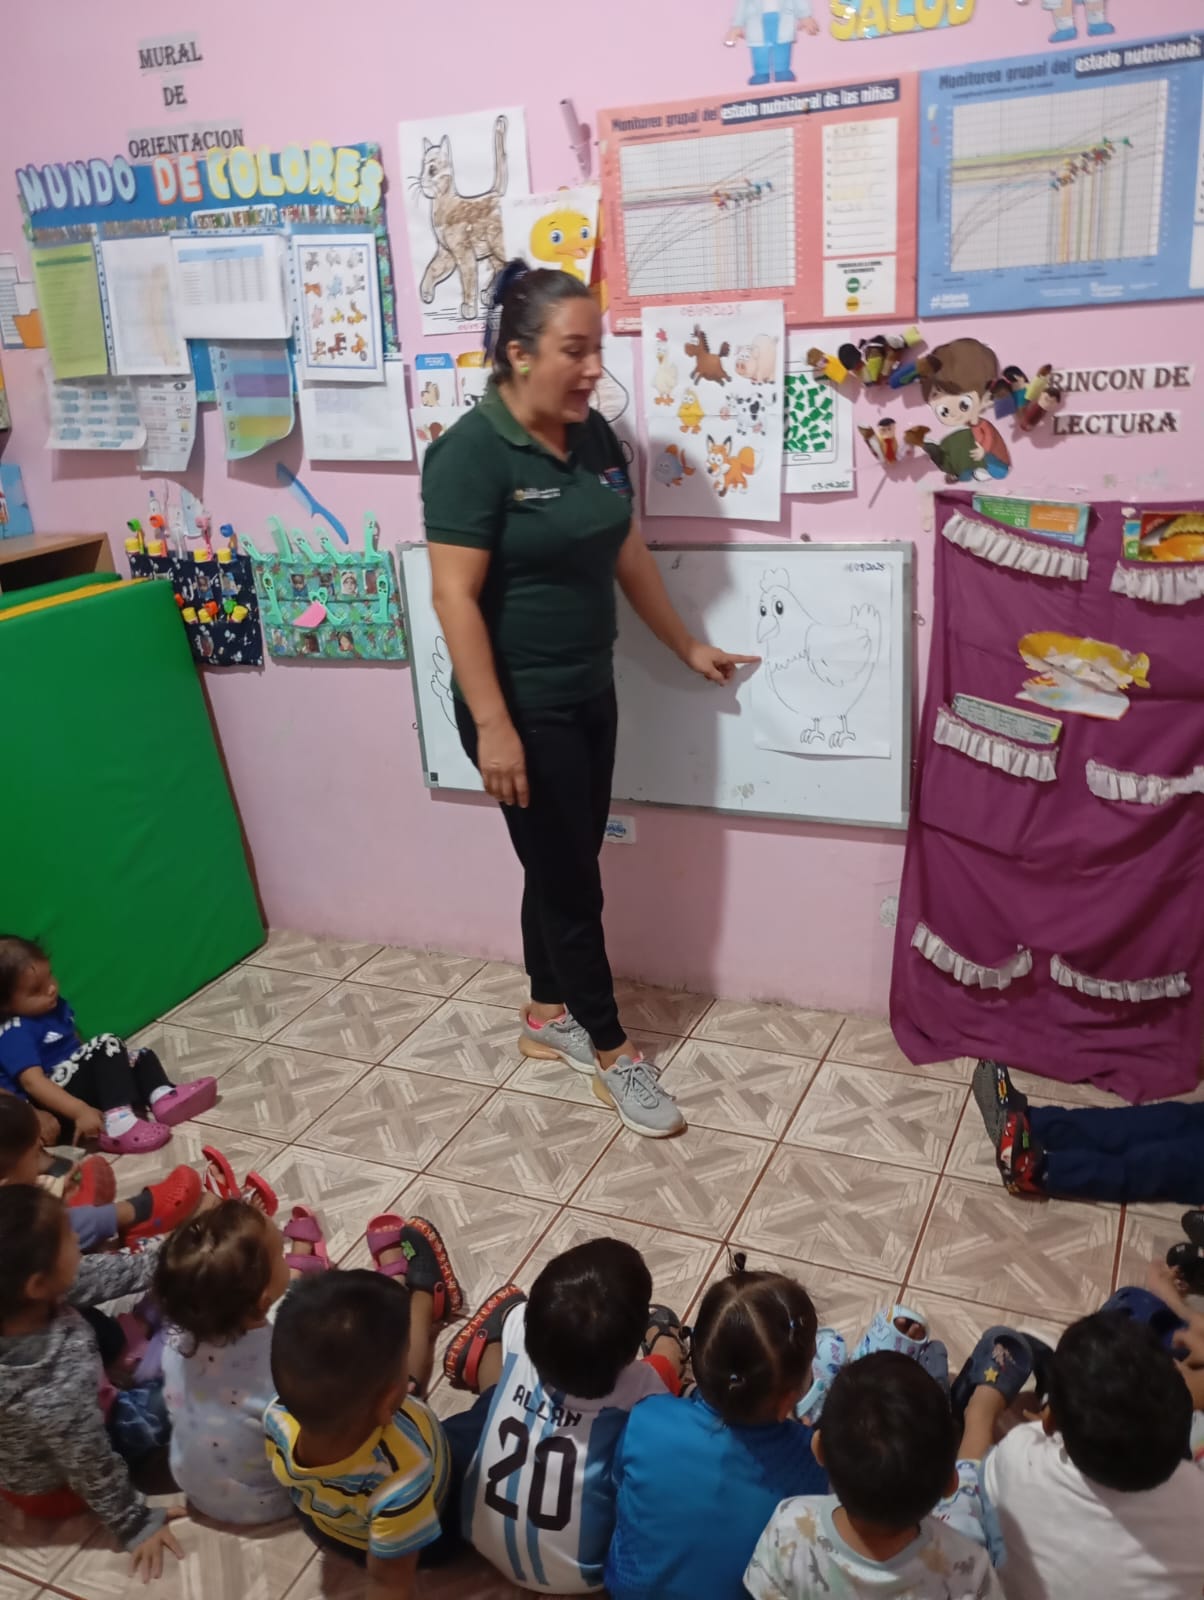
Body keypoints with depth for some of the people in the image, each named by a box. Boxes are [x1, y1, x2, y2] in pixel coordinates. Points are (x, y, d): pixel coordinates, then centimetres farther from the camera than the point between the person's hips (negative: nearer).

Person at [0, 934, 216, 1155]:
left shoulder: (54, 1006, 11)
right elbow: (33, 1082, -30)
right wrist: (80, 1111, -38)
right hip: (50, 1108, -10)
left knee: (140, 1056, 9)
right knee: (107, 1046, -24)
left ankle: (164, 1098, -22)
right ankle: (117, 1126, -40)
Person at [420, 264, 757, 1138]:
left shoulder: (593, 435, 5)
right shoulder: (471, 453, -18)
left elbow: (628, 553, 14)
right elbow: (456, 598, -20)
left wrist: (689, 646, 19)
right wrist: (493, 724, -23)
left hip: (591, 691, 8)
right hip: (524, 706, -7)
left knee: (564, 865, 17)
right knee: (568, 877, 4)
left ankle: (548, 1016, 36)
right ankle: (611, 1049, 20)